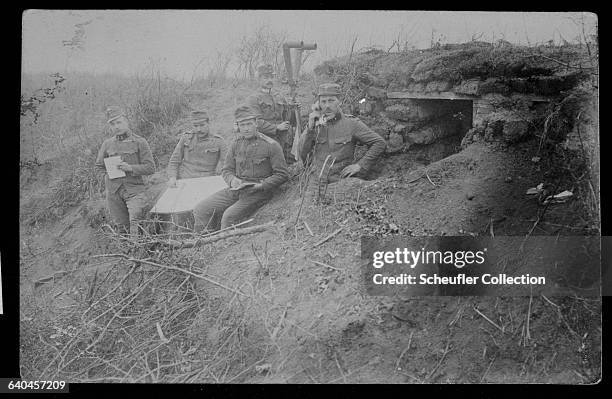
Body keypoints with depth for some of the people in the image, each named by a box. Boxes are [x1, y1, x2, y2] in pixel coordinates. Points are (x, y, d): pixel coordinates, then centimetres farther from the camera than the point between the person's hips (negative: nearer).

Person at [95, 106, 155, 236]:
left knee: (135, 221, -20)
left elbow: (150, 168, -3)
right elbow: (99, 165, 22)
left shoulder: (139, 142, 0)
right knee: (122, 225, 7)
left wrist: (131, 168, -15)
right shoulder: (107, 144, 10)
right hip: (113, 190, 4)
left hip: (134, 188, -3)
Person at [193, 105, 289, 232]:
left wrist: (262, 185, -17)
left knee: (229, 216, -30)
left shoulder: (271, 145, -5)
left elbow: (282, 174, -4)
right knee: (200, 211, -7)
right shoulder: (236, 143, 11)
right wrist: (232, 180, -8)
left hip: (258, 192, -6)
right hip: (236, 189, 6)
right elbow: (226, 169, 16)